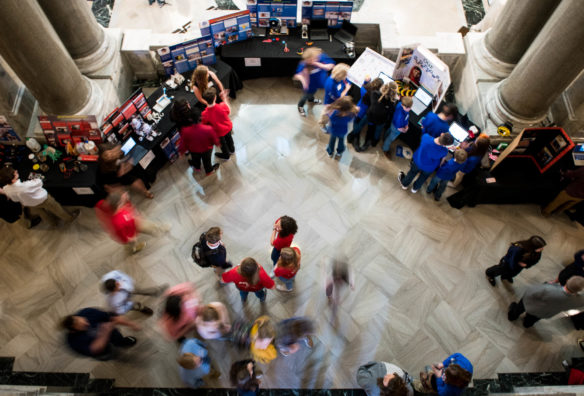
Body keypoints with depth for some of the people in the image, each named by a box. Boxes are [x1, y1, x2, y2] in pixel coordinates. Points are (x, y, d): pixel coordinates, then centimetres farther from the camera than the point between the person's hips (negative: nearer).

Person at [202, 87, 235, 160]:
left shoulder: (205, 114, -37)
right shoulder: (222, 106, -35)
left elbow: (205, 124, -17)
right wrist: (225, 101, -1)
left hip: (218, 132, -1)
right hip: (228, 127, 2)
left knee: (222, 143, 30)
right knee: (229, 138, 35)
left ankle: (226, 155, 59)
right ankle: (231, 149, 65)